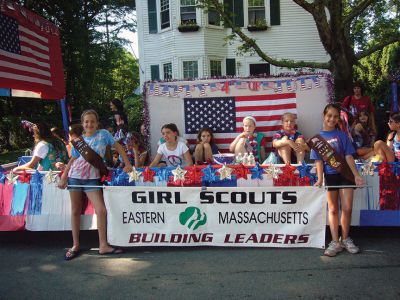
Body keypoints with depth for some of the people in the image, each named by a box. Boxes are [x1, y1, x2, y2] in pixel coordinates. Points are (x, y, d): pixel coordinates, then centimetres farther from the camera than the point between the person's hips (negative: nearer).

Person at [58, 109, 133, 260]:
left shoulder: (103, 134, -1)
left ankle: (103, 245, 2)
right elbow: (72, 160, 10)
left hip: (92, 178, -2)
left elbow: (118, 147, 3)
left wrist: (127, 164, -3)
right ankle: (75, 245, 21)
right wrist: (63, 177, 6)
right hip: (74, 176, 2)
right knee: (75, 211, 9)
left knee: (101, 210, -10)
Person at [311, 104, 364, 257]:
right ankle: (335, 242, 11)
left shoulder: (342, 135, 4)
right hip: (329, 176, 0)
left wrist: (356, 175, -8)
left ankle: (345, 239, 20)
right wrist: (319, 179, -13)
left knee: (347, 208, 1)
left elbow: (348, 156, 0)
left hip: (345, 174, 1)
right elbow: (319, 161, -2)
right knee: (333, 209, 6)